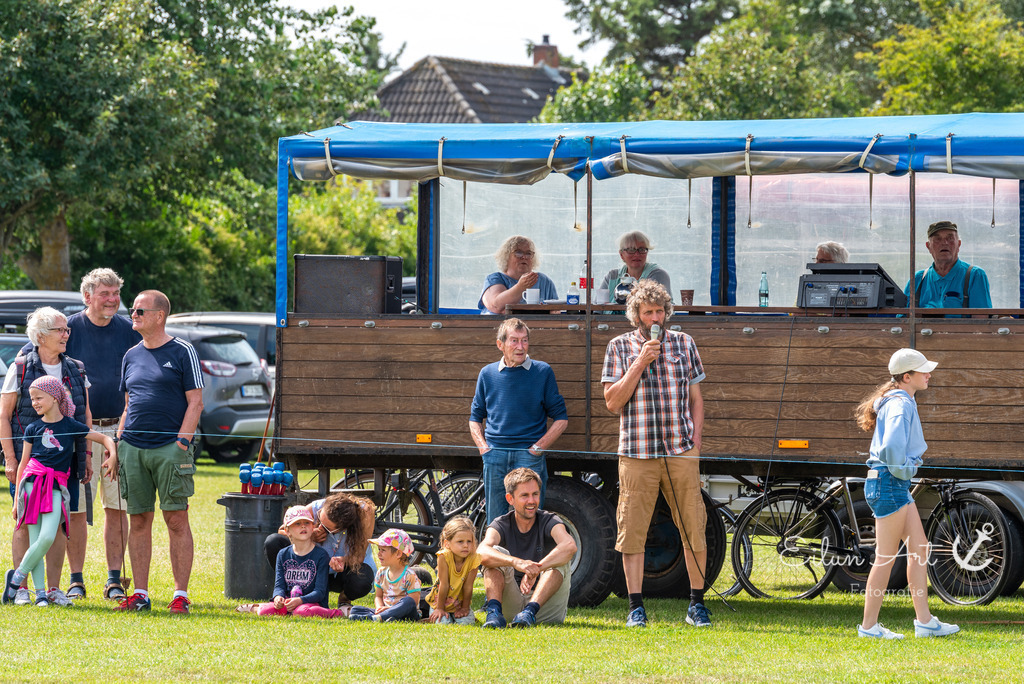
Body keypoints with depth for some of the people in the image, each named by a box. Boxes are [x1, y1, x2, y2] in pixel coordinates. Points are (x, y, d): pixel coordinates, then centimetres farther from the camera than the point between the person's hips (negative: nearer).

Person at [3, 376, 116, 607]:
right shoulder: (33, 429, 10)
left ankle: (17, 577, -4)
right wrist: (17, 497, 12)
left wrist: (112, 455, -6)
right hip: (32, 482, 1)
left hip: (55, 488, -1)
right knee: (35, 540, -6)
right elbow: (23, 464, 13)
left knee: (48, 537, -18)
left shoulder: (71, 426, 7)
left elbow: (104, 438, 14)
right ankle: (40, 591, -2)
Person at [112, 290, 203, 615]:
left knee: (176, 520, -5)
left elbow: (195, 402, -3)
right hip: (133, 449, 5)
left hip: (170, 446, -5)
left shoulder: (182, 352, 0)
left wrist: (182, 441, -13)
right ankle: (140, 594, 9)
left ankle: (181, 594, -3)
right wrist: (119, 444, 11)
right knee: (138, 520, 5)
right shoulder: (132, 356, 16)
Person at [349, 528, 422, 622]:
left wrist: (392, 609, -25)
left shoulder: (409, 575, -10)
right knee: (355, 609, -10)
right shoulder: (381, 573, 11)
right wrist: (379, 607, -6)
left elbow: (413, 601, -16)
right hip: (385, 609, 6)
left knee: (409, 601, -40)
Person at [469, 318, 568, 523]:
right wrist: (483, 447, 4)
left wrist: (538, 447, -5)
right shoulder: (488, 373, 12)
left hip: (529, 455, -3)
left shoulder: (542, 371, 4)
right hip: (495, 457, 3)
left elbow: (561, 419, 6)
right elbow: (476, 417, 21)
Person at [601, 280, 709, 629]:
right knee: (633, 531, -2)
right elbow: (612, 401, -1)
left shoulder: (683, 344, 11)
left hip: (681, 453, 1)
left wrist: (695, 442, 5)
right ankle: (636, 607, 5)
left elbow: (696, 398, 15)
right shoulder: (620, 347, 6)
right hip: (636, 453, -1)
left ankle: (696, 604, 10)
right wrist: (640, 363, -9)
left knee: (694, 528, 0)